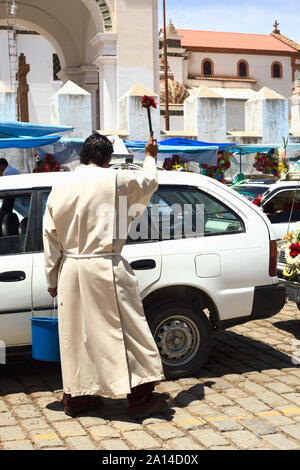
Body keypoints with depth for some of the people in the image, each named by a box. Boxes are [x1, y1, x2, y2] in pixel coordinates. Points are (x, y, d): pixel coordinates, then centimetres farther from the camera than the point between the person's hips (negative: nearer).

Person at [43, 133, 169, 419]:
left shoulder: (60, 189, 7)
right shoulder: (116, 180, -7)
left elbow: (50, 237, 9)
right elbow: (149, 182, 13)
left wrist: (53, 279, 16)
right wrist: (150, 157, 34)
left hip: (70, 269, 5)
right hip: (105, 268, -5)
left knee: (76, 333, 14)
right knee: (128, 329, 4)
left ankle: (75, 396, 24)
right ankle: (140, 397, 9)